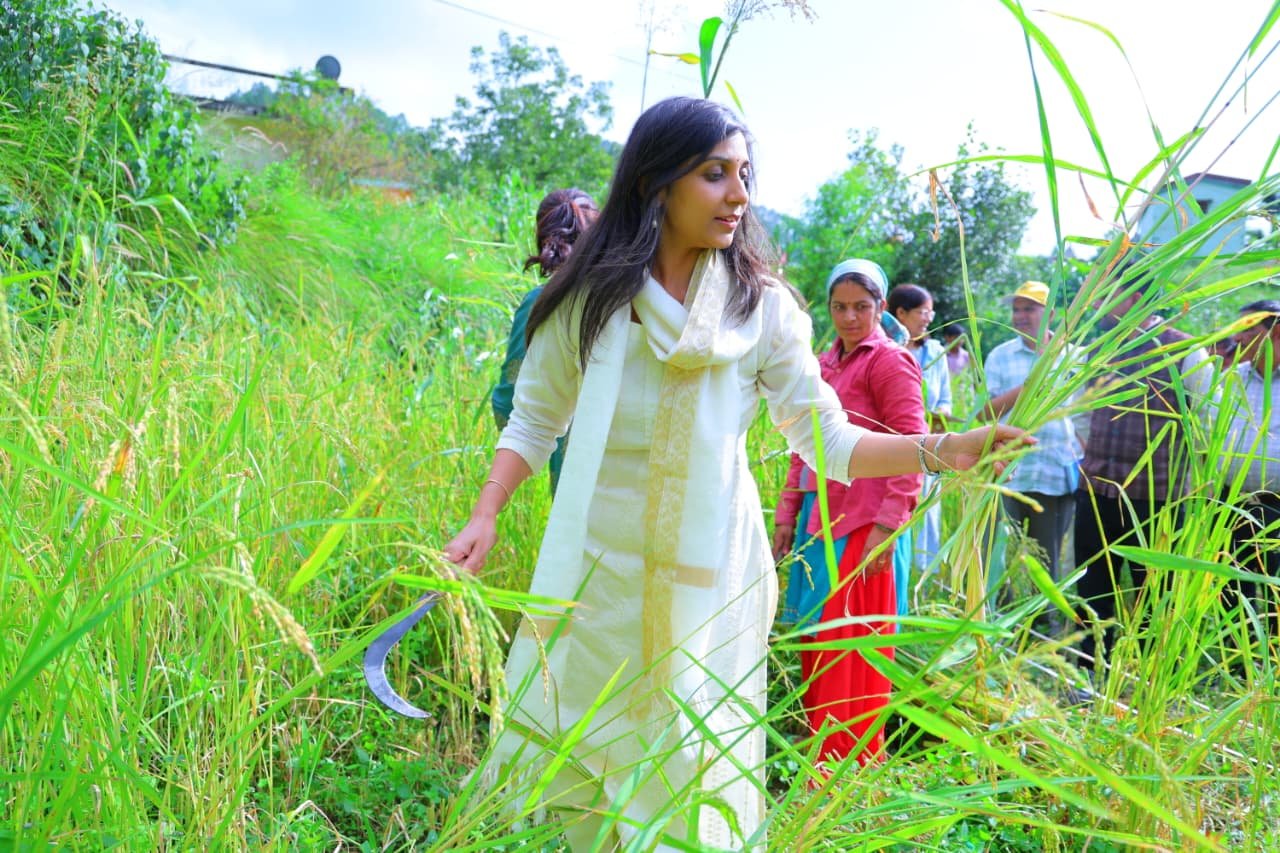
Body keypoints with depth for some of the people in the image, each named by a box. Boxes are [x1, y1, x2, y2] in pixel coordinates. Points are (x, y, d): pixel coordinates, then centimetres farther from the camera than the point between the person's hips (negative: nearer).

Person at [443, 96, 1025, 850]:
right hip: (599, 570, 1)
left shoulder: (763, 308, -3)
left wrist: (941, 449, -18)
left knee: (694, 775, 7)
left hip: (708, 579, 0)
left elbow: (828, 439, -4)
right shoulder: (589, 296, -2)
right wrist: (486, 516, -6)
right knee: (581, 755, 10)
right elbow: (534, 421, 6)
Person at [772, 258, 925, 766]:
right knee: (816, 645, 12)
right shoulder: (824, 365, 16)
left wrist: (888, 525, -18)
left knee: (850, 646, -2)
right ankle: (823, 761, 24)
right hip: (818, 515, 7)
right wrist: (786, 514, 13)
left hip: (861, 522, -7)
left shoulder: (889, 361, -6)